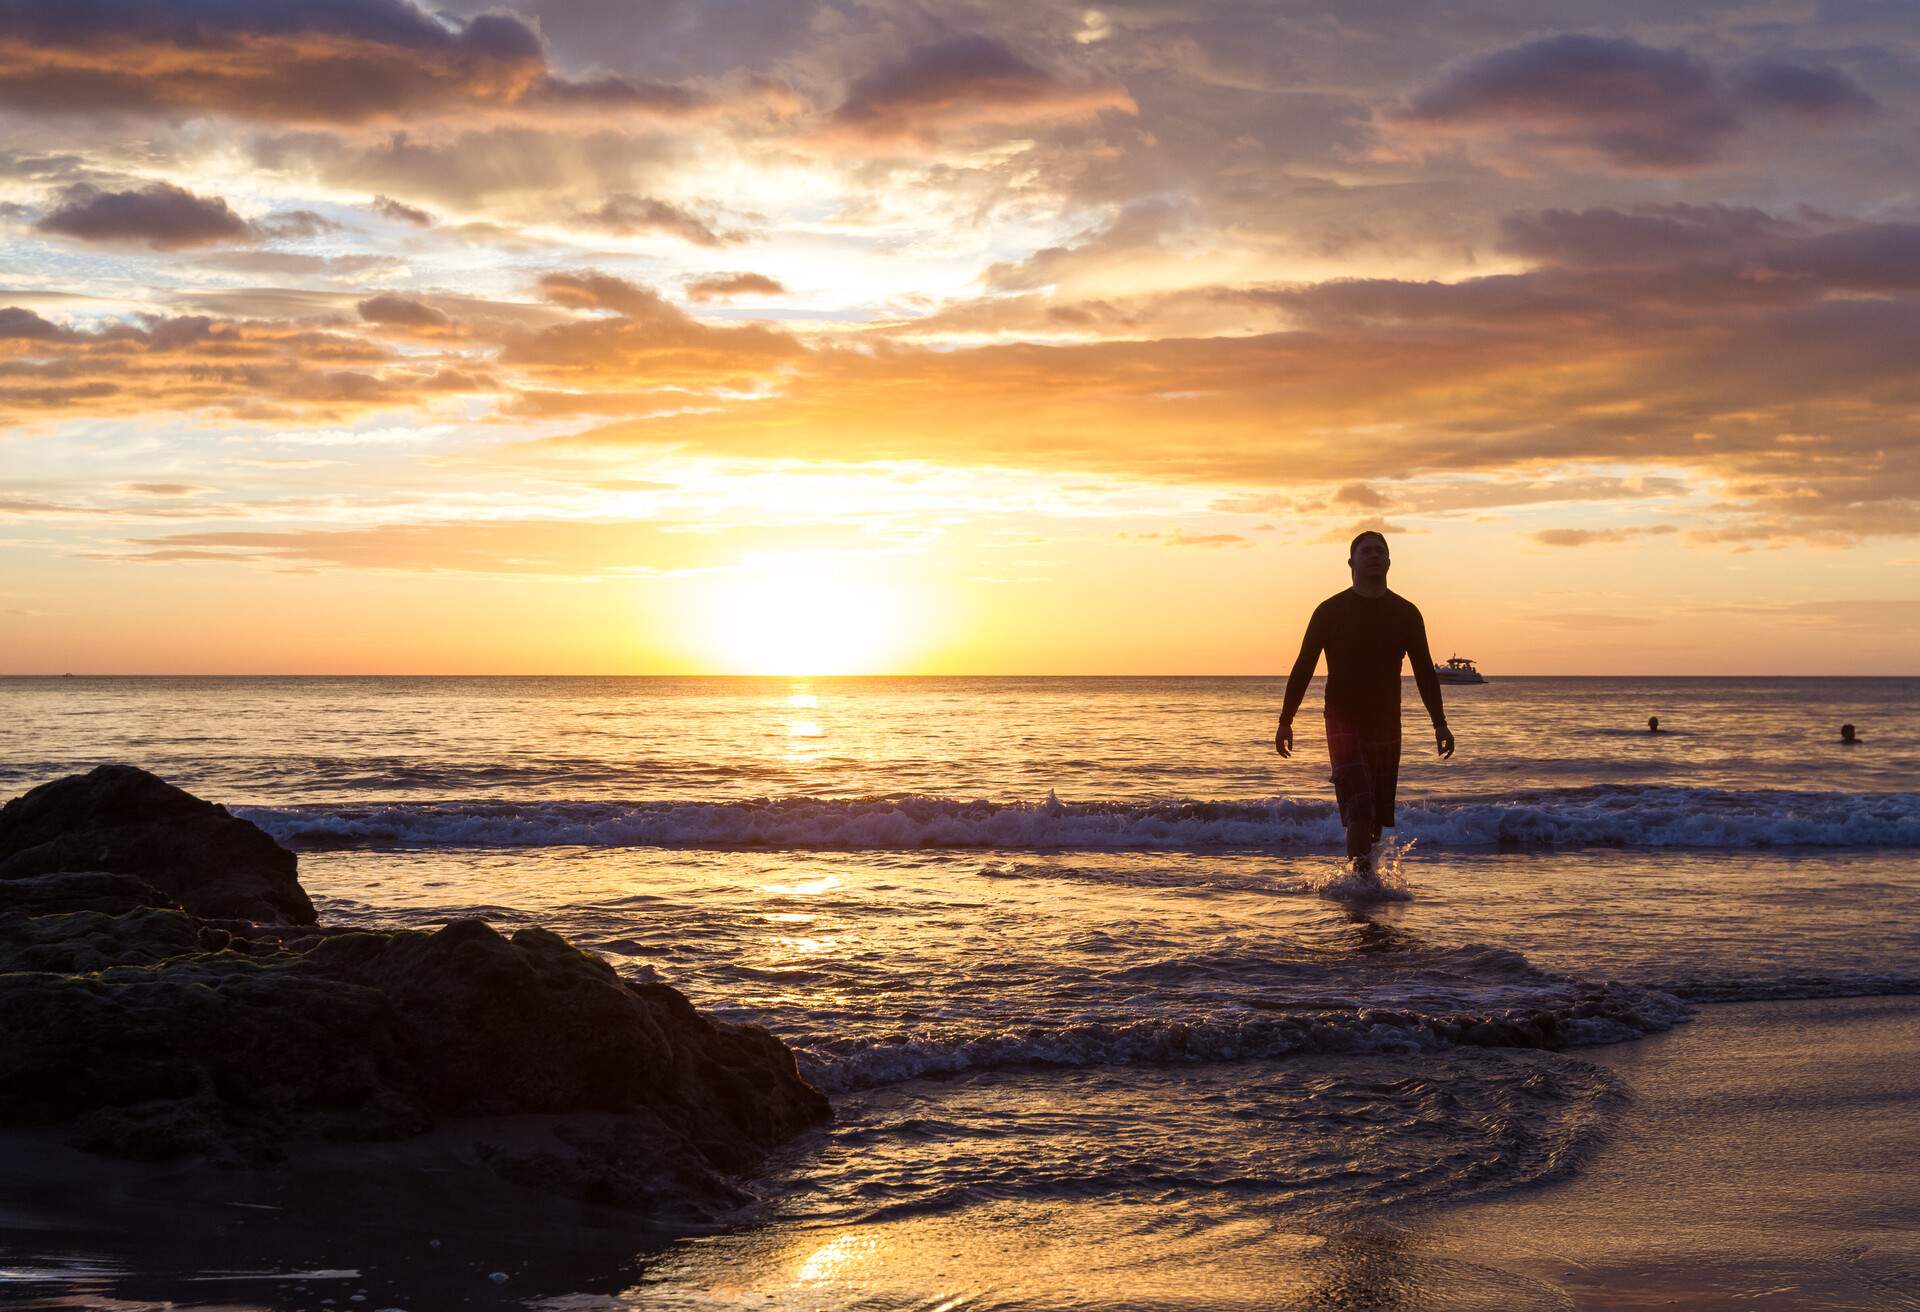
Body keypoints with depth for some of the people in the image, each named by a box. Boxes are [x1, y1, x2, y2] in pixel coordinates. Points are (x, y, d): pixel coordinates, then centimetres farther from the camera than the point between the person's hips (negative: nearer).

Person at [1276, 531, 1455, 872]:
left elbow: (1424, 671, 9)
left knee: (1378, 815, 7)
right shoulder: (1331, 611, -2)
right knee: (1360, 812, -16)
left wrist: (1440, 723, 2)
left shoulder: (1405, 613, 6)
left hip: (1386, 724, 4)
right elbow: (1303, 667, 1)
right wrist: (1285, 721, -3)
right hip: (1344, 723, -4)